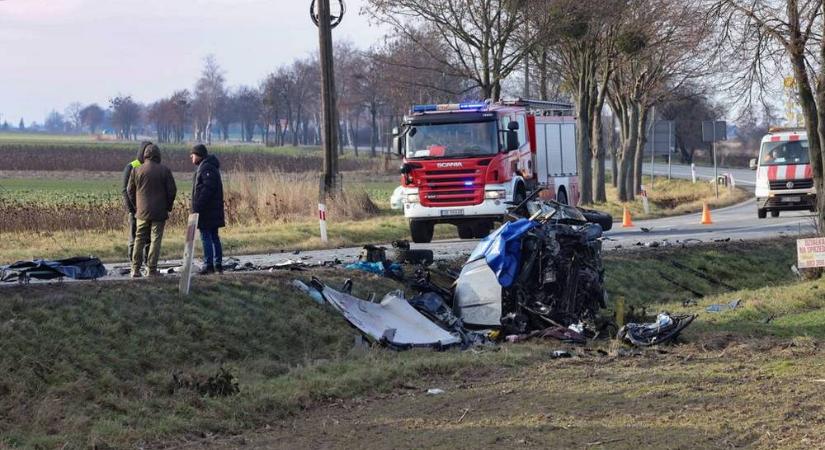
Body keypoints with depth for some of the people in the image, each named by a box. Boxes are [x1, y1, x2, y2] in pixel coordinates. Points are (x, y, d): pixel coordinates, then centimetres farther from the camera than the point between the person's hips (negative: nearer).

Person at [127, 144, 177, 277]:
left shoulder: (136, 171, 0)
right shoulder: (164, 170, -5)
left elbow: (130, 191, 5)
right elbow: (172, 190, -4)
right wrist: (168, 206, 11)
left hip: (142, 212, 2)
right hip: (159, 212, -2)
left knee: (139, 239, 10)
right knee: (155, 240, 2)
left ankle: (135, 269, 5)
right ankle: (152, 269, -1)